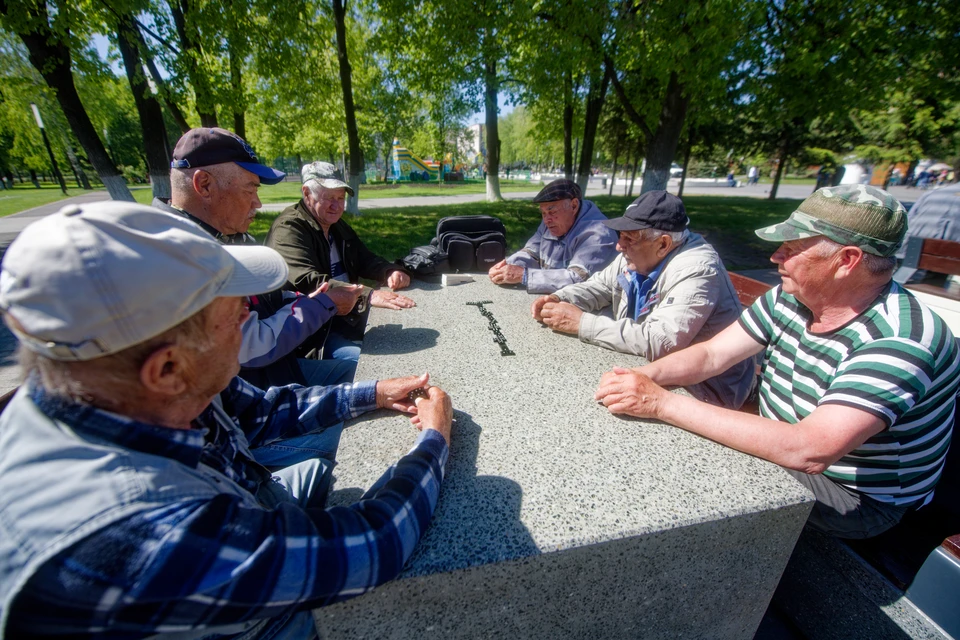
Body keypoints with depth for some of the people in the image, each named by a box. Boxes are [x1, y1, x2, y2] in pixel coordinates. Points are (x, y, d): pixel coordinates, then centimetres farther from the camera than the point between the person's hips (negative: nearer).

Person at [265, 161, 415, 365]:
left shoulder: (337, 225, 13)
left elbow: (366, 259, 15)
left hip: (351, 316, 8)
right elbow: (308, 281, -29)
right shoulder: (288, 229, -14)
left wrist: (390, 272, -9)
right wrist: (368, 295, -41)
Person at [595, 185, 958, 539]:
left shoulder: (900, 340, -29)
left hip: (857, 499, -6)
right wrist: (642, 377, -28)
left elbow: (808, 451, -40)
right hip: (780, 454, 6)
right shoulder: (790, 298, -7)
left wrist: (662, 403, -43)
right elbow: (711, 354, -7)